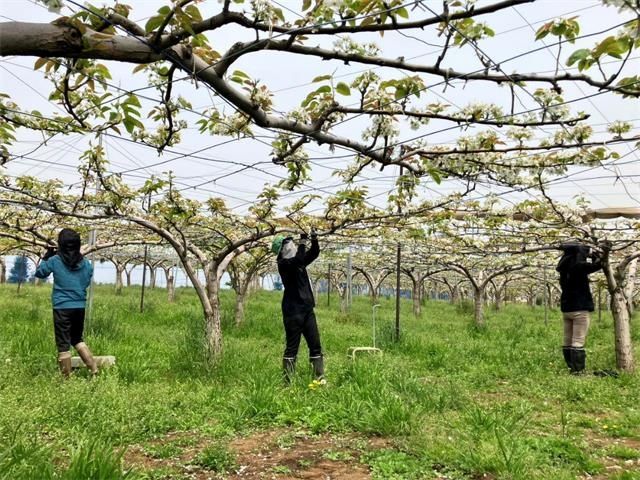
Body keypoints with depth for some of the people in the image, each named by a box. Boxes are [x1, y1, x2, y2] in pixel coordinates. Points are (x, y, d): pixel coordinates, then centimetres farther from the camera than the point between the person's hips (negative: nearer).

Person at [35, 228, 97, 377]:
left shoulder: (55, 260, -7)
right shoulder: (85, 263, 1)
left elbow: (39, 273, 10)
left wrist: (46, 256, 19)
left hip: (62, 307, -4)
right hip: (79, 307, 4)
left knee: (63, 344, 3)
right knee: (77, 339, 21)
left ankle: (67, 379, 6)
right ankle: (94, 368, 9)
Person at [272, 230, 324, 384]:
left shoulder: (298, 261, 16)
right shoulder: (283, 264, -9)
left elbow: (314, 254, 21)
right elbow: (298, 260, -27)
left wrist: (314, 240, 5)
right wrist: (302, 242, -17)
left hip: (307, 309, 8)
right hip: (292, 311, -8)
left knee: (315, 345, 6)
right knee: (292, 347, -4)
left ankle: (319, 378, 10)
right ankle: (288, 382, 2)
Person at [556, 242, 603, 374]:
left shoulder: (565, 268, 6)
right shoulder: (578, 266, -14)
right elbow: (598, 264, -6)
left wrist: (587, 256, 18)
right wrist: (594, 255, 11)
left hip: (566, 309, 8)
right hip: (579, 309, -7)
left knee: (568, 342, 9)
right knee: (578, 342, -7)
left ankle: (570, 368, 14)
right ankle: (577, 371, -6)